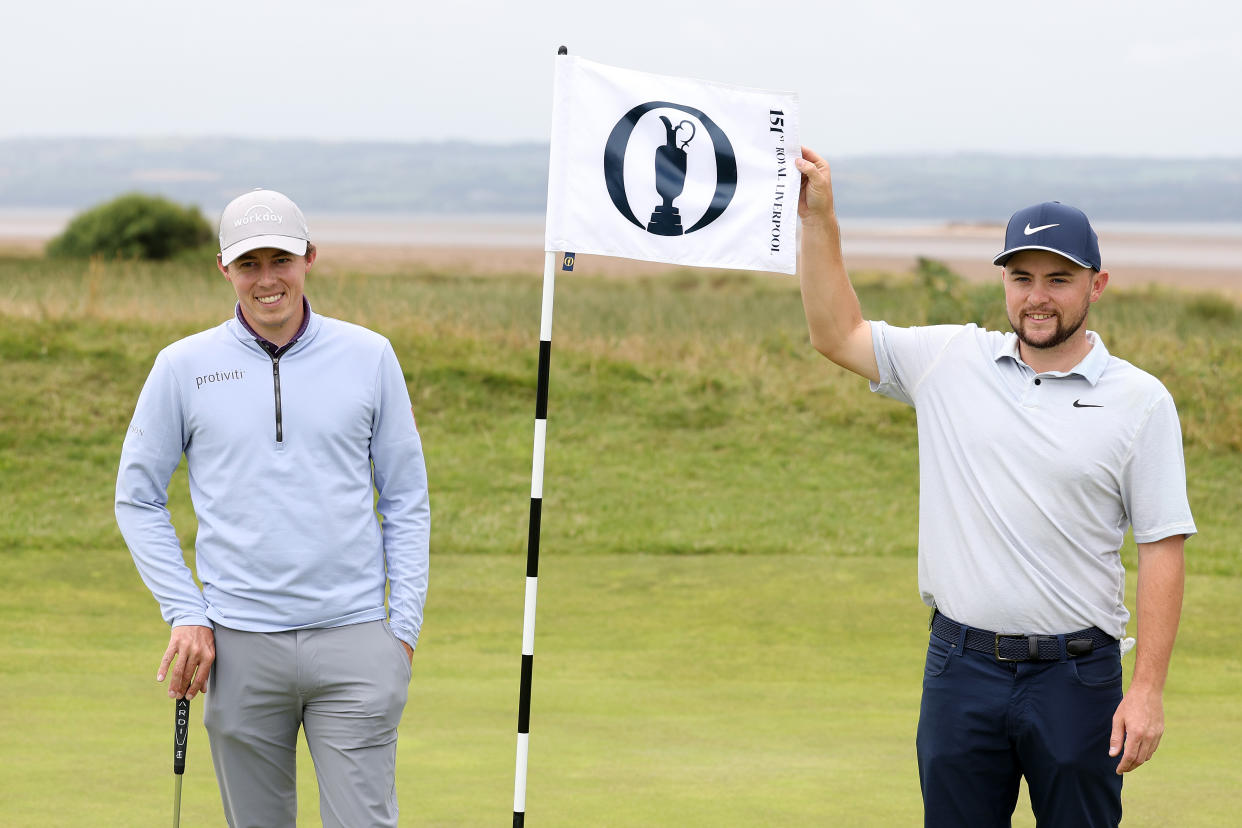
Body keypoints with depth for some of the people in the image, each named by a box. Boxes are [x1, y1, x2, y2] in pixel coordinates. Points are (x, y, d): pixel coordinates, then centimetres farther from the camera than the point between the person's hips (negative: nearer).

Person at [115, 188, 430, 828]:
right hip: (240, 648, 1)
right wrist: (185, 615, 0)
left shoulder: (369, 357, 5)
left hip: (353, 638, 0)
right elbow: (137, 498, 9)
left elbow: (406, 499, 10)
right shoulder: (184, 367, 3)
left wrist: (404, 622, 3)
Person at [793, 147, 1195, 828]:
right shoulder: (950, 361, 6)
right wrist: (818, 218, 5)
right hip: (961, 667, 2)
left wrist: (1148, 690, -10)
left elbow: (1163, 549, -4)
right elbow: (838, 335, 14)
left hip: (1076, 674, -2)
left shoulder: (1142, 401, -2)